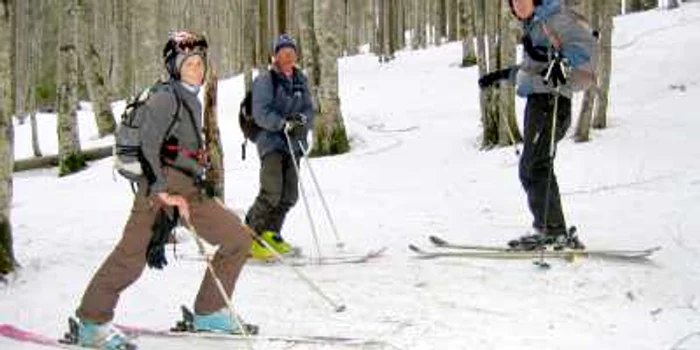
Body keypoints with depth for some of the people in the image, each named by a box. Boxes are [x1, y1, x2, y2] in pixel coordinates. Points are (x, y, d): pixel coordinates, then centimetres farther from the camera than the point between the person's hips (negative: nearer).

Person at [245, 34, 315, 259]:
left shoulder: (300, 80, 13)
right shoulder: (265, 80, -5)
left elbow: (309, 108, 12)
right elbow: (261, 113, -13)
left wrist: (303, 119, -10)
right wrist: (282, 123, -26)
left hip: (293, 143, 6)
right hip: (271, 141, -6)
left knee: (289, 195, 5)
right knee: (272, 192, -16)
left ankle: (271, 232, 22)